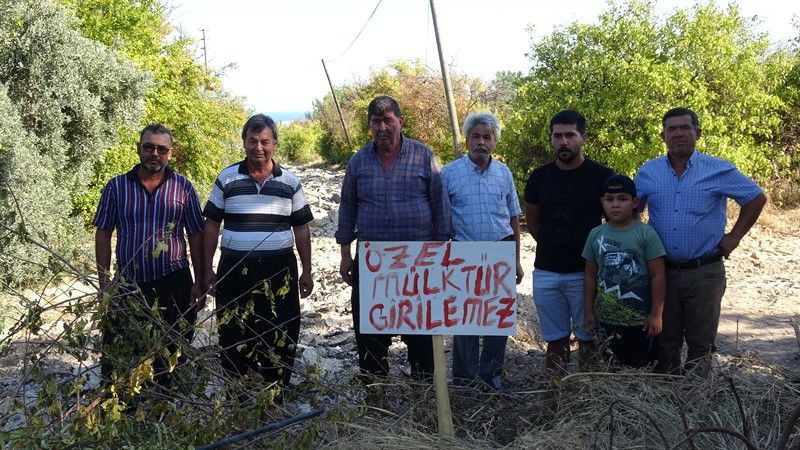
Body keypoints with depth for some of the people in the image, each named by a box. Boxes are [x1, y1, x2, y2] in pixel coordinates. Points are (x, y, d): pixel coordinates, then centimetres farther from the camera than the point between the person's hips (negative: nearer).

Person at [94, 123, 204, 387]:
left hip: (174, 286, 0)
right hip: (128, 286, 0)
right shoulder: (117, 187, 2)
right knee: (116, 359, 6)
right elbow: (103, 235, 4)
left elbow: (195, 236, 4)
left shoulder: (183, 188, 2)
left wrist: (199, 283, 0)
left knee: (172, 356, 10)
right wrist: (104, 283, -2)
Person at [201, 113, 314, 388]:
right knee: (234, 338, 5)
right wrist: (207, 270, 1)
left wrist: (307, 272, 6)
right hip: (235, 270, 0)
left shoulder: (290, 182, 6)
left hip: (280, 270, 1)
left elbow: (301, 229, 9)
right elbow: (212, 225, 6)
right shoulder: (227, 178, 4)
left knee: (281, 339, 5)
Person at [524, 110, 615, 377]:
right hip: (546, 272, 3)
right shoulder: (540, 177, 5)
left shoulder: (601, 176, -5)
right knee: (555, 341, 11)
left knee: (589, 340, 5)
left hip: (586, 272, -3)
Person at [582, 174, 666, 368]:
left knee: (641, 366, 6)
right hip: (606, 320, 3)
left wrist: (656, 315, -8)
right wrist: (588, 311, 8)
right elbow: (590, 275, 9)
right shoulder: (596, 234, 3)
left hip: (641, 321, -3)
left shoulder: (646, 233, -8)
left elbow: (658, 276, -7)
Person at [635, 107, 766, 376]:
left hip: (704, 273, -2)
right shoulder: (647, 172, 3)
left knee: (701, 343, 8)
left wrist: (734, 237, 0)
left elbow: (756, 198, 5)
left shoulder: (719, 170, -5)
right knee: (665, 340, 12)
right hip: (662, 271, 2)